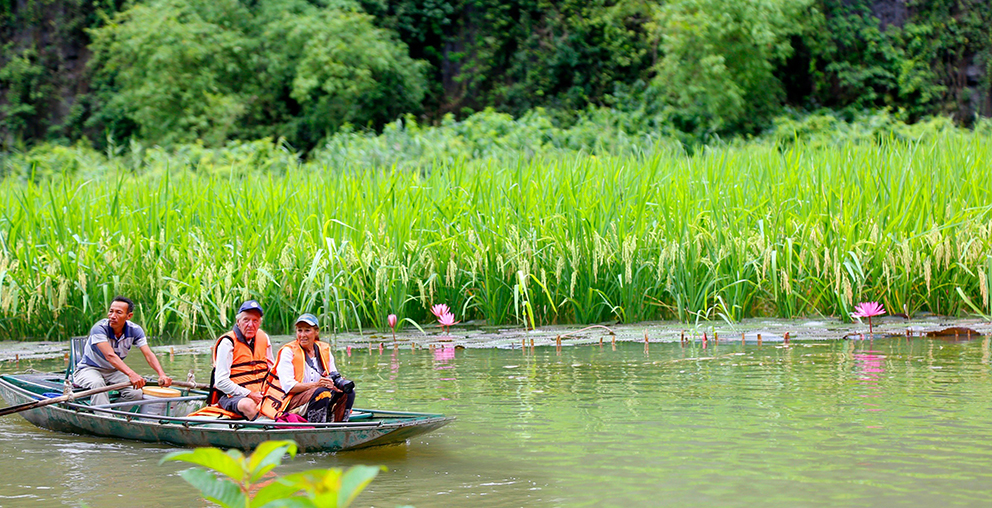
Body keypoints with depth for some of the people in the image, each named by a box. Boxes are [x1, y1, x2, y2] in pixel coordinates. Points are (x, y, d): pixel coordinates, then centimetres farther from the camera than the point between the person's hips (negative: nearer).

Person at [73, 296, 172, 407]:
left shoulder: (135, 330, -10)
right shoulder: (99, 328, -25)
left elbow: (148, 355, -19)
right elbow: (110, 356, -39)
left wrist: (162, 374, -40)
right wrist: (131, 374, -54)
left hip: (114, 371, 4)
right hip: (88, 369, -4)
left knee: (136, 392, -21)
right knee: (97, 383, -38)